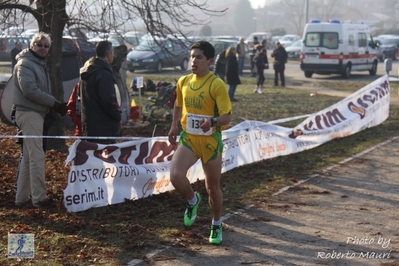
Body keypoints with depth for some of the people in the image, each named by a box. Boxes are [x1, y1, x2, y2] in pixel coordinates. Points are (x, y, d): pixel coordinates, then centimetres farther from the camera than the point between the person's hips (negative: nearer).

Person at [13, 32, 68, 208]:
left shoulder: (40, 64, 20)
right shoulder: (25, 64, -10)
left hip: (36, 113, 10)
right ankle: (39, 198, -7)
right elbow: (29, 90, -20)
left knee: (29, 157, 11)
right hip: (29, 113, -10)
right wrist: (54, 103, -16)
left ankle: (22, 197, 16)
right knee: (37, 156, -10)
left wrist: (56, 105, 3)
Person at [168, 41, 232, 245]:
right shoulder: (183, 82, 4)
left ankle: (216, 226, 34)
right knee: (176, 176, -21)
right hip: (188, 138, 3)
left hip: (210, 141, -3)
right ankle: (192, 200, 13)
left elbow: (227, 116, -18)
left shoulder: (216, 85, -13)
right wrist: (174, 126, 17)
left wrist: (212, 122, -37)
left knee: (213, 187, 8)